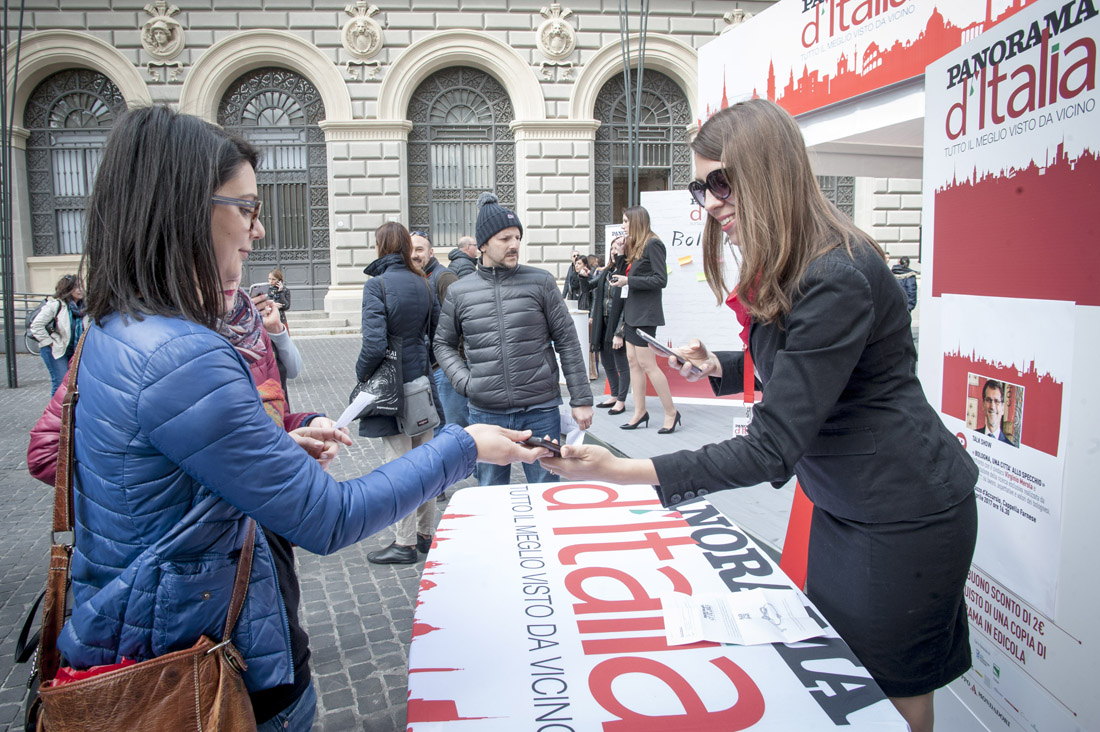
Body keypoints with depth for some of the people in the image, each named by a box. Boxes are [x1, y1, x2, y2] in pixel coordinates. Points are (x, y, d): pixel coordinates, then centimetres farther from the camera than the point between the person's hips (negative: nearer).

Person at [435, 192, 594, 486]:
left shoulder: (541, 282, -1)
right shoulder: (459, 292, 3)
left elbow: (568, 342, 0)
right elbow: (444, 344, 15)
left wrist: (581, 399, -2)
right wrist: (464, 381, -3)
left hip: (540, 410, -1)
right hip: (486, 413, 1)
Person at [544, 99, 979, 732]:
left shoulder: (837, 279, -28)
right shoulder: (781, 270, 3)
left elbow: (772, 447, -31)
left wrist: (624, 472, -35)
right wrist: (718, 367, 0)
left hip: (905, 517, -9)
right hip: (842, 506, 9)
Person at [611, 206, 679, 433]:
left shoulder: (653, 244, -11)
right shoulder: (635, 246, 16)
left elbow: (661, 280, -17)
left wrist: (628, 281, -18)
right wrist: (621, 279, 3)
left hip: (645, 314, -9)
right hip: (632, 312, 9)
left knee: (646, 363, -8)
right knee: (633, 361, 9)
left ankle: (671, 413, 2)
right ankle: (640, 412, 15)